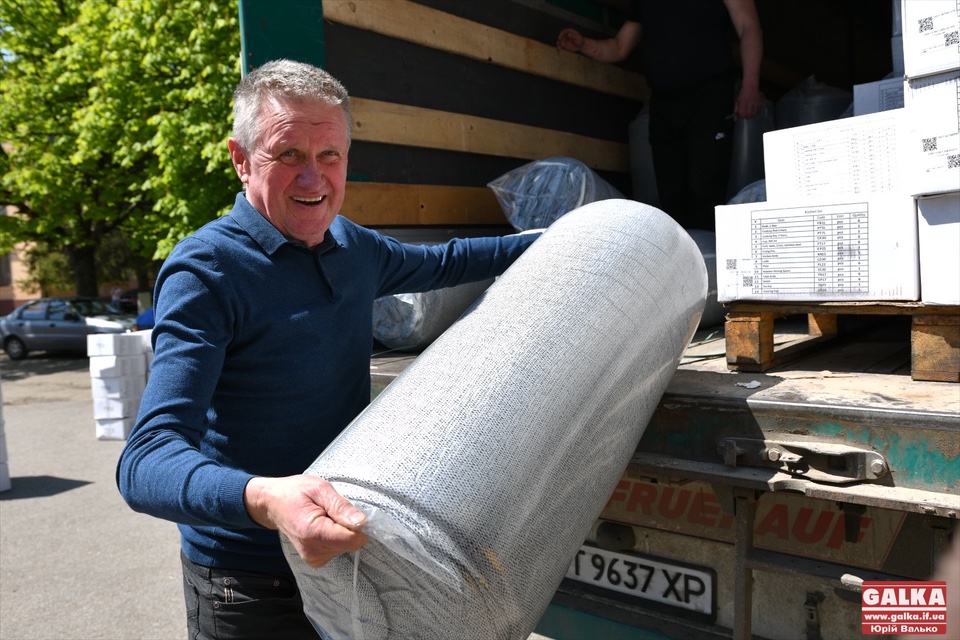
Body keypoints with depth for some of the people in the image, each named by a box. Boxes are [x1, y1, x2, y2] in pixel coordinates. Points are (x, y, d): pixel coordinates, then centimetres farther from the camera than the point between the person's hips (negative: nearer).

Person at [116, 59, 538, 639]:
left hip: (351, 550, 7)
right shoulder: (204, 271, -20)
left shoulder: (354, 247, 2)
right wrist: (263, 499, -47)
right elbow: (148, 460, -28)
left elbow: (440, 262, 22)